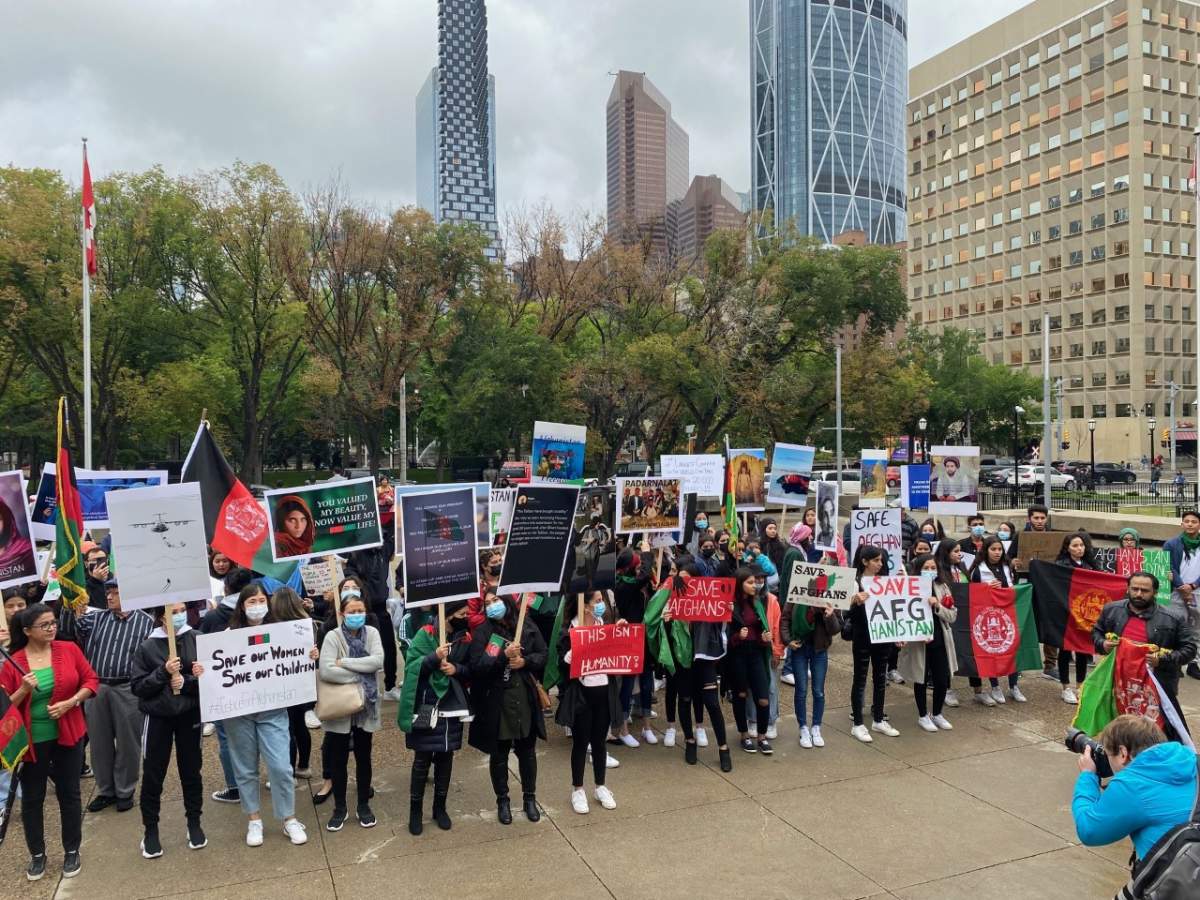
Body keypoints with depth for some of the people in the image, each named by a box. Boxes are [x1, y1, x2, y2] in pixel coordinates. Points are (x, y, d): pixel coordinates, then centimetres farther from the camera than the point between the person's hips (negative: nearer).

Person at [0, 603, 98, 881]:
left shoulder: (69, 649, -6)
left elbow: (91, 680, -2)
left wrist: (70, 702, -16)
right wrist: (24, 690, -22)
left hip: (67, 735, 1)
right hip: (31, 740, -1)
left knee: (69, 793, 10)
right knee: (32, 798, 11)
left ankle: (72, 851, 25)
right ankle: (37, 854, 29)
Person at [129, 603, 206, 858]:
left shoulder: (197, 639, -7)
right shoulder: (147, 647, -6)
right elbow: (137, 687, -6)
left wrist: (186, 681, -22)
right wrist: (163, 672, -19)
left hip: (189, 715, 1)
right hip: (158, 718, 0)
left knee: (191, 771, 12)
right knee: (153, 775, 8)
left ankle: (194, 823, 28)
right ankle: (150, 830, 24)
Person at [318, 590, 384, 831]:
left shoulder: (371, 632, -1)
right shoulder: (333, 636, -10)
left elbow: (377, 661, -16)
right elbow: (326, 671, -22)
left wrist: (344, 662, -20)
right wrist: (360, 676, -18)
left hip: (366, 705, 2)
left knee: (363, 757, 13)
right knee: (338, 759, 9)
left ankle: (363, 806, 27)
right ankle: (340, 808, 24)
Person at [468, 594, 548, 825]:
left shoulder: (527, 626, -1)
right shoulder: (482, 632, -7)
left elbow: (543, 655, 3)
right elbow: (477, 666, -16)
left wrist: (525, 661, -15)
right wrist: (504, 656, -27)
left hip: (526, 699, 2)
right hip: (496, 702, -2)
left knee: (527, 751, 16)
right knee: (499, 754, 12)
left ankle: (529, 798, 33)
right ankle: (502, 801, 30)